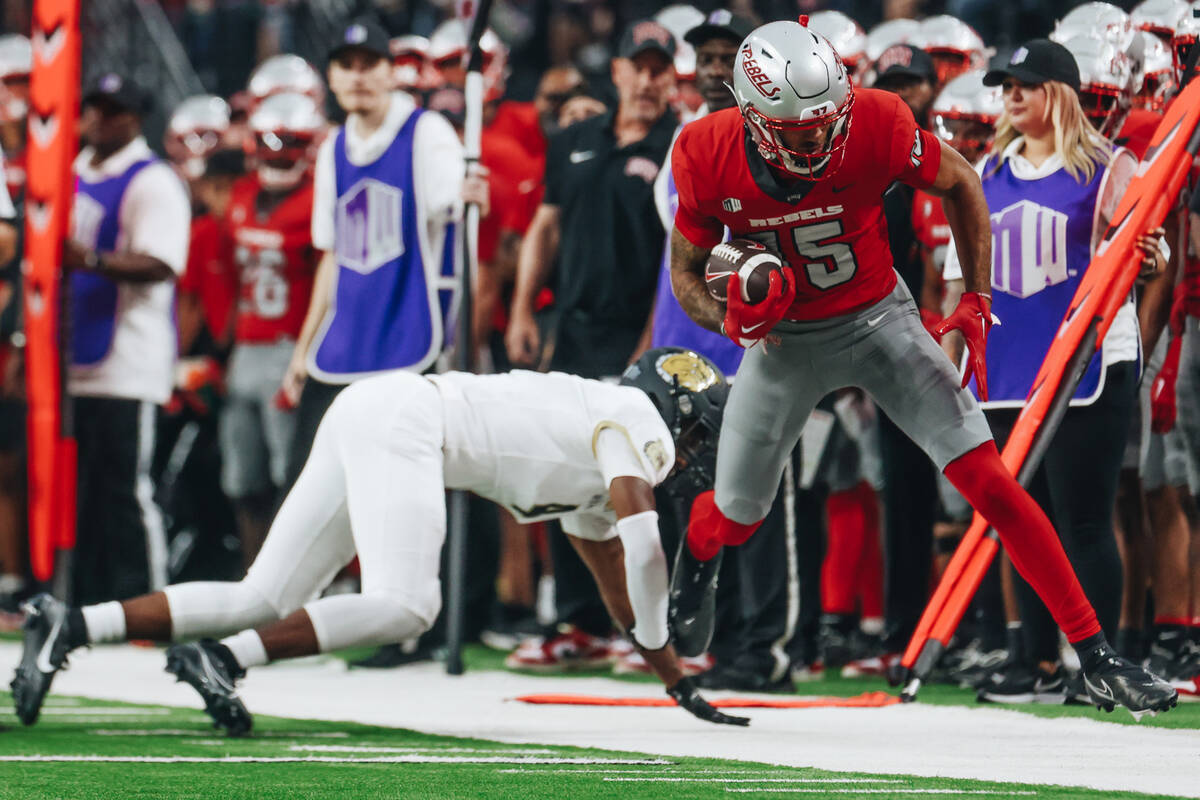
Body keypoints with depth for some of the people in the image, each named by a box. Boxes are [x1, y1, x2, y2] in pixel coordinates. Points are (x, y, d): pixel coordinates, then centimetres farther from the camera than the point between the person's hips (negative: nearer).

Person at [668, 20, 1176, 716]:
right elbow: (687, 272, -5)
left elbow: (960, 183, -5)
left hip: (879, 319, -1)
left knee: (988, 481, -13)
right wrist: (728, 319, -27)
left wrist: (977, 302, -8)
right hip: (786, 338, 1)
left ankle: (1097, 658, -11)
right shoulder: (709, 157, -22)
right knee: (732, 520, 8)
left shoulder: (876, 125, -26)